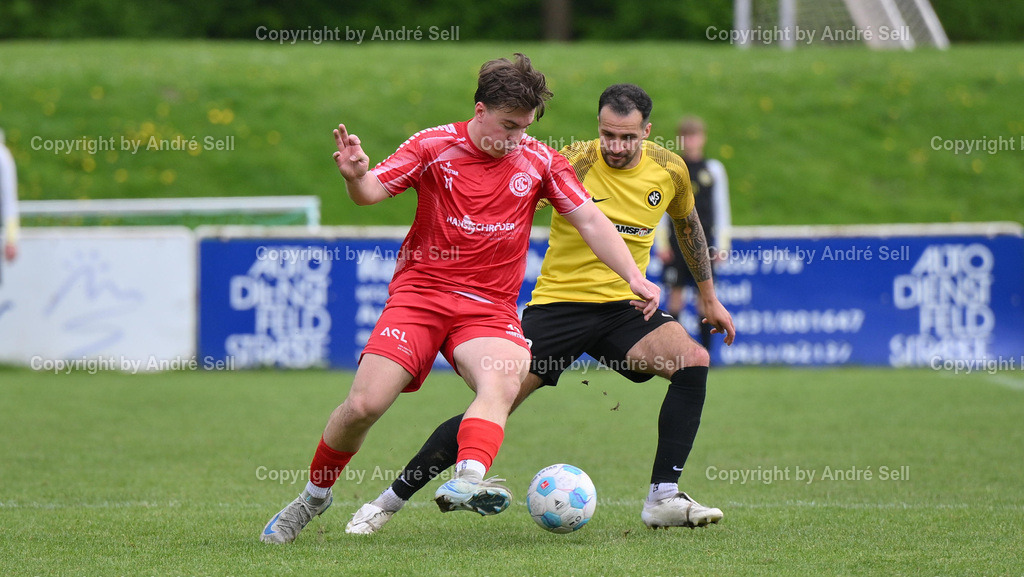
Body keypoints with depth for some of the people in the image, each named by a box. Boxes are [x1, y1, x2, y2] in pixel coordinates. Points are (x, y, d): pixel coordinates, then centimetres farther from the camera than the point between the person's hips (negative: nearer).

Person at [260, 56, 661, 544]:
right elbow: (371, 192, -8)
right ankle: (313, 498, 11)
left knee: (502, 381, -32)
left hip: (490, 307, 1)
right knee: (365, 403, -13)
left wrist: (633, 276, -4)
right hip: (420, 291, -1)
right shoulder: (434, 146, -1)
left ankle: (466, 481, -52)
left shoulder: (539, 161, 4)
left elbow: (589, 220, 7)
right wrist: (355, 176, -33)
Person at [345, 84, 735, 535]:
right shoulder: (574, 163, -13)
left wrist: (709, 298, 26)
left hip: (623, 307, 3)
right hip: (558, 302, -3)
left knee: (693, 362, -22)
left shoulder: (669, 170, 0)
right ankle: (389, 500, 4)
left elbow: (687, 224, 20)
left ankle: (664, 500, -18)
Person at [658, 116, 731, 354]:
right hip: (677, 240, 0)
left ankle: (706, 350, 3)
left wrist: (722, 245, 3)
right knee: (675, 292, -4)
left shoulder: (713, 169, 6)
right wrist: (661, 243, -1)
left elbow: (722, 209, 8)